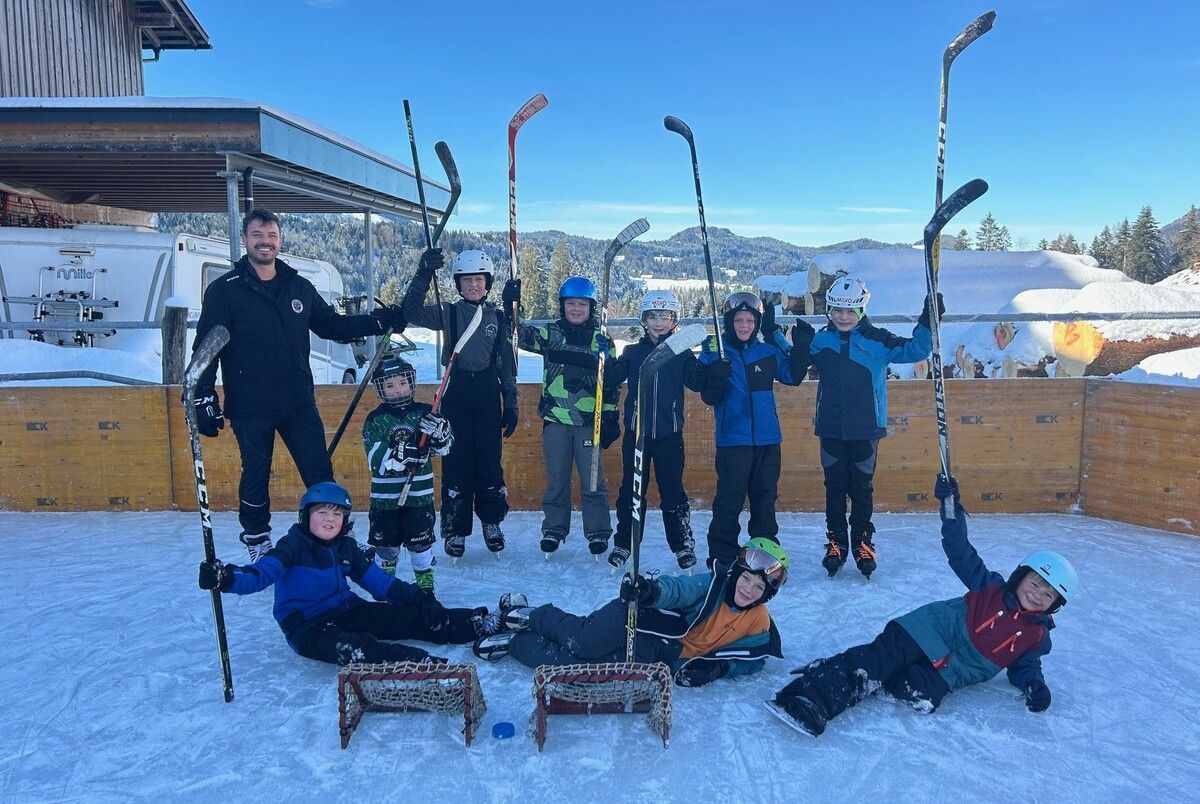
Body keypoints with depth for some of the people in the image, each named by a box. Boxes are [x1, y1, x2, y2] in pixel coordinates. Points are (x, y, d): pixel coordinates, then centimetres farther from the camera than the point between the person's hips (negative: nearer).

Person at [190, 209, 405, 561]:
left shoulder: (299, 287, 7)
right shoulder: (224, 290, -5)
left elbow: (332, 325, 14)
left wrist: (379, 321, 3)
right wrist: (204, 398, -11)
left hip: (299, 402, 3)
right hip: (250, 407, -3)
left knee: (320, 472, 4)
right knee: (256, 475, 10)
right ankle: (256, 540, 30)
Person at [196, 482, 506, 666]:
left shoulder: (346, 547, 6)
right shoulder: (293, 545, -9)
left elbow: (379, 582, 7)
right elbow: (261, 574, -24)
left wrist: (419, 599, -3)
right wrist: (228, 578, -46)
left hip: (346, 611, 6)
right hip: (307, 627, -5)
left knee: (408, 617, -11)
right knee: (354, 648, -36)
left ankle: (482, 623, -11)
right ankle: (424, 664, -53)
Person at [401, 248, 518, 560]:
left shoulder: (498, 318, 8)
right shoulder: (448, 314, 4)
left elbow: (507, 364, 10)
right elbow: (412, 312, -15)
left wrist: (511, 404, 6)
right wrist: (424, 274, -27)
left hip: (488, 396, 1)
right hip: (455, 393, -1)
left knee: (489, 460, 3)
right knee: (456, 462, 0)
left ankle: (491, 522, 21)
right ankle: (455, 528, 11)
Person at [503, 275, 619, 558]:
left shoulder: (602, 340, 4)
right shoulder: (550, 333, 4)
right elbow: (522, 335, -10)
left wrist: (610, 418, 1)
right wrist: (511, 309, -26)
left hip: (589, 420, 0)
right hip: (555, 419, 1)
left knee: (593, 479, 4)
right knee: (556, 479, 10)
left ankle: (598, 532, 18)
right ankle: (553, 529, 24)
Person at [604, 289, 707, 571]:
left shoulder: (682, 353, 4)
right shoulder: (633, 352, 6)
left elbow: (697, 381, -9)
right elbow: (609, 381, 0)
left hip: (669, 434, -1)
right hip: (636, 433, 1)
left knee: (672, 492, 5)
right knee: (630, 490, 9)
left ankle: (683, 545, 18)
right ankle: (623, 543, 21)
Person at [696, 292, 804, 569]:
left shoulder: (768, 351, 7)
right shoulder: (714, 352, -2)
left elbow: (792, 376, 6)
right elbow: (709, 397, -6)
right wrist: (716, 376, -25)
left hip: (767, 438, 4)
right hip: (732, 439, -3)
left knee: (765, 498, 13)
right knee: (729, 500, -2)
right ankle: (721, 556, 10)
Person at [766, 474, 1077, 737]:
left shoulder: (1038, 637, 12)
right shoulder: (992, 587, 7)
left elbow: (1025, 666, 21)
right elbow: (961, 553, 1)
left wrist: (1034, 686, -5)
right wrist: (951, 505, -11)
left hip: (952, 672, 2)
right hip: (930, 631, -1)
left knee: (922, 695, -34)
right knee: (877, 658, -28)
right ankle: (808, 694, -41)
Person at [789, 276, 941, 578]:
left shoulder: (877, 340, -3)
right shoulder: (820, 340, 2)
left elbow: (915, 350, -5)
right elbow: (795, 372, 4)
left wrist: (927, 322, -18)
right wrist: (800, 346, -12)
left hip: (865, 428, -1)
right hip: (831, 428, 2)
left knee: (862, 487, 8)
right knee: (834, 486, 9)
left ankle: (863, 542, 22)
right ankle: (836, 541, 21)